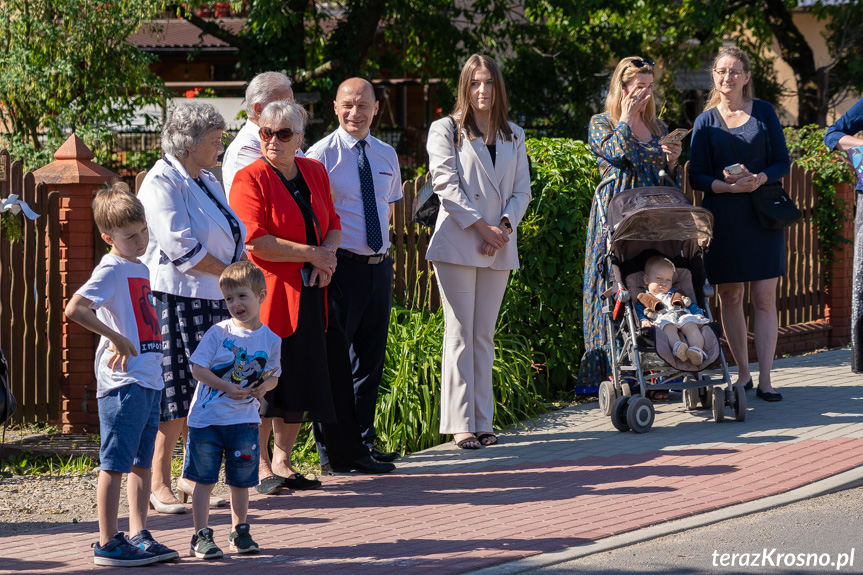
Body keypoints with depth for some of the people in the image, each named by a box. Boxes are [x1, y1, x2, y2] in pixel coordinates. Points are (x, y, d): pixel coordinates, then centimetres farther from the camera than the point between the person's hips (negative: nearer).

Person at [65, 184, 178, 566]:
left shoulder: (141, 269, 16)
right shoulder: (111, 269, -11)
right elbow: (74, 309, -24)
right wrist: (117, 339, -20)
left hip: (149, 379, 9)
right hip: (123, 381, -9)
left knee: (142, 463, 12)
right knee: (115, 463, -5)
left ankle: (139, 537, 17)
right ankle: (108, 544, -1)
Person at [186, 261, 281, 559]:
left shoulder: (270, 339, 2)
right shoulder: (218, 332, -7)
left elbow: (273, 375, 12)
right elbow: (198, 368, -8)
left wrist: (264, 386, -11)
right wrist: (228, 388, -19)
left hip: (244, 421, 2)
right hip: (207, 418, -2)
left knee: (241, 481, 10)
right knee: (204, 479, 1)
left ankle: (240, 532, 24)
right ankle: (201, 535, 8)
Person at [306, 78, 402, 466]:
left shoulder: (386, 155, 11)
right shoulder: (321, 155, -7)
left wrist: (383, 251, 13)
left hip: (380, 264, 6)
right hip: (341, 265, -6)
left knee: (371, 357, 12)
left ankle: (363, 441, 22)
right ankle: (331, 450, 5)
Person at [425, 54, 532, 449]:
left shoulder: (513, 136, 16)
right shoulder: (445, 131, 3)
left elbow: (522, 189, 11)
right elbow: (446, 184, -7)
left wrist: (505, 225, -7)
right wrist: (480, 225, -14)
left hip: (499, 249, 4)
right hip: (457, 245, -4)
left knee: (484, 335, 7)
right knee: (460, 334, -5)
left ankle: (483, 420, 10)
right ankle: (461, 424, -4)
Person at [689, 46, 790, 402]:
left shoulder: (763, 112, 5)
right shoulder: (705, 122, 6)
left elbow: (783, 163, 4)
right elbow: (696, 177, 2)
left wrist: (759, 179, -17)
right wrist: (728, 186, -17)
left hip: (762, 215, -1)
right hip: (723, 218, 1)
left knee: (764, 297, -6)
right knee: (730, 297, 5)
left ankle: (765, 379, -5)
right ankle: (743, 373, 17)